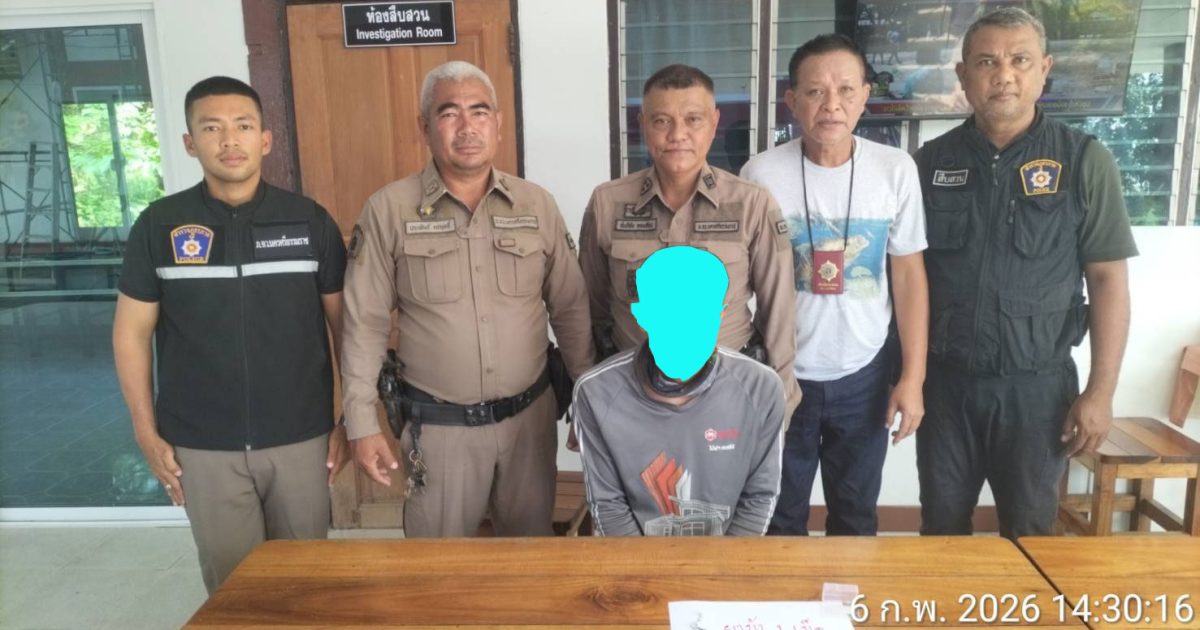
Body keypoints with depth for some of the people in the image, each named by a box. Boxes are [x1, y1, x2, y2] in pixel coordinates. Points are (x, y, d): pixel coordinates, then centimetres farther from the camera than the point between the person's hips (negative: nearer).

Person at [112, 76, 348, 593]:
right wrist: (147, 434, 2)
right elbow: (132, 332, 4)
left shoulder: (310, 220, -3)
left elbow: (346, 325, 2)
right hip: (203, 446, 0)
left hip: (301, 439, 0)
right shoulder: (159, 226, -2)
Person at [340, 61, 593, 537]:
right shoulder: (388, 210, -7)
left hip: (530, 415, 2)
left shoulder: (537, 205, 0)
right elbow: (365, 324, -5)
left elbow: (571, 310, 4)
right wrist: (362, 424, -7)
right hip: (437, 425, -2)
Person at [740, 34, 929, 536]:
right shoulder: (761, 174, -11)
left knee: (856, 516, 19)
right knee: (780, 517, 15)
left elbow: (908, 275, 0)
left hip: (864, 374, 1)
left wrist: (912, 377, -3)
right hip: (781, 374, -1)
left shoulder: (896, 170, -6)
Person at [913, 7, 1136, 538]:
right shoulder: (931, 161, 1)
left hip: (1037, 382, -1)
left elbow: (1108, 279, -3)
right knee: (941, 528, 14)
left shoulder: (1084, 161, -3)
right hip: (944, 378, 2)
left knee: (1030, 532, 15)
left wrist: (1101, 391, -7)